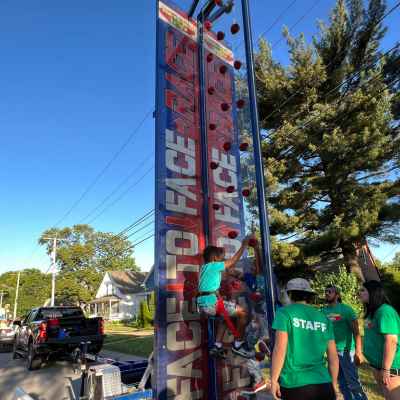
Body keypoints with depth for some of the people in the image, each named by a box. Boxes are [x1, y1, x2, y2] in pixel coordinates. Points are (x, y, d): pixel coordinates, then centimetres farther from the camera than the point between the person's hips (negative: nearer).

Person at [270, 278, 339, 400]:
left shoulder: (285, 312, -6)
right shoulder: (324, 319, 7)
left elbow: (280, 349, -13)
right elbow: (333, 357, 10)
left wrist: (274, 380, -4)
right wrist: (333, 383, 22)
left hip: (295, 385, -3)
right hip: (323, 385, 3)